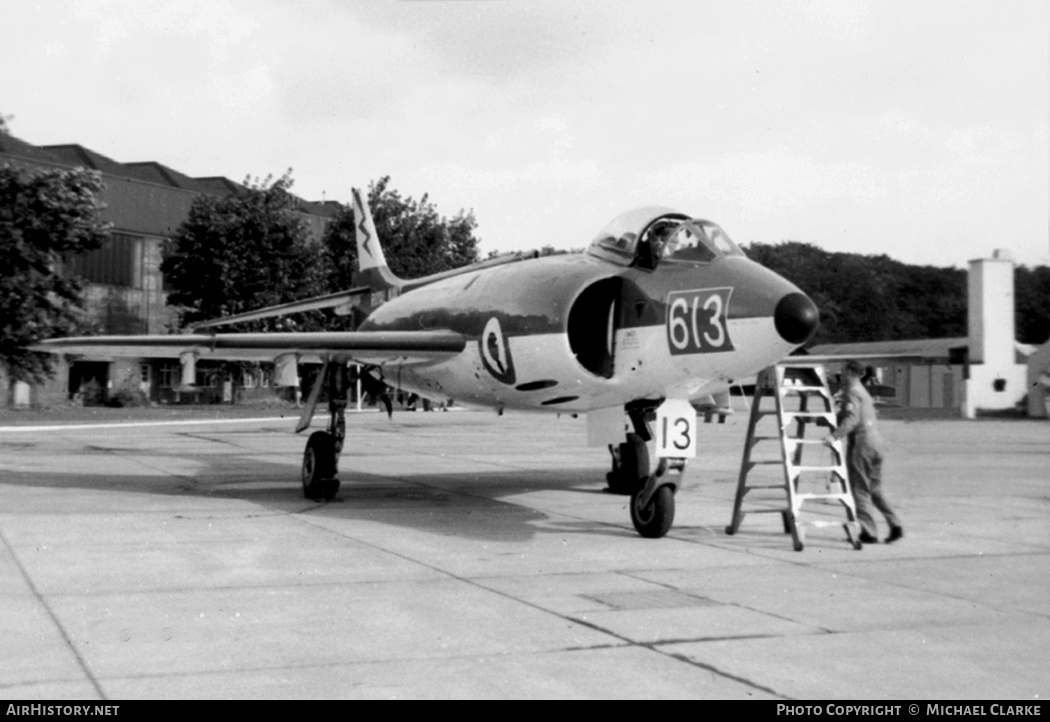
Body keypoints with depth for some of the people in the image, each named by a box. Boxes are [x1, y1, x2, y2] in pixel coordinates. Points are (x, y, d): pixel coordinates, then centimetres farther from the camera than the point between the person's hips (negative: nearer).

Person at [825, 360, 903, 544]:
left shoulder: (852, 392, -7)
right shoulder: (864, 392, 22)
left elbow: (852, 419, -22)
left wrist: (835, 436, -30)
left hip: (860, 443, -9)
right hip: (876, 442, 9)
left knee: (860, 490, -3)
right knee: (874, 489, 15)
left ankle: (869, 532, -6)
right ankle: (895, 525, 6)